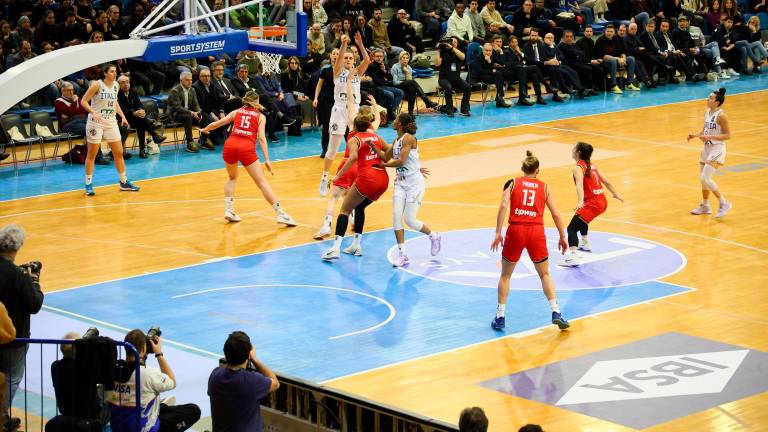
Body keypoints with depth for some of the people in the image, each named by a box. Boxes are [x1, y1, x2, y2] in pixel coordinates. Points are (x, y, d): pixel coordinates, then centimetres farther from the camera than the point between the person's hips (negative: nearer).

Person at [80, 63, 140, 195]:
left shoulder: (115, 85, 5)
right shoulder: (97, 85, -13)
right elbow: (83, 101, -14)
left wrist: (122, 116, 11)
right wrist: (93, 112, -28)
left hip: (111, 122, 6)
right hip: (96, 122, -6)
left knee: (118, 153, 7)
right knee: (91, 155, 0)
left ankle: (124, 182, 17)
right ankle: (88, 185, 7)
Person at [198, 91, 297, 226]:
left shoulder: (236, 112, 23)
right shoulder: (260, 116, 16)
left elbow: (217, 123, 27)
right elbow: (261, 138, 3)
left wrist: (204, 130, 46)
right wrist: (267, 160, -1)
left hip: (230, 144, 3)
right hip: (247, 148, -3)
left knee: (232, 178, 28)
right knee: (262, 182, -2)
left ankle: (228, 210, 15)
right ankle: (280, 213, -10)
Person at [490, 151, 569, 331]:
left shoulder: (512, 183, 9)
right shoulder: (544, 187, 13)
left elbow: (504, 205, -7)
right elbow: (556, 214, 9)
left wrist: (498, 233, -8)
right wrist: (562, 237, 18)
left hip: (516, 230, -1)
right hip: (536, 232, 1)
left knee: (505, 275, 16)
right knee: (545, 275, 18)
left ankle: (500, 318, 15)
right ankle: (556, 313, 5)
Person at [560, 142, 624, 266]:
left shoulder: (578, 167, -9)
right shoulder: (591, 165, 15)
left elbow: (580, 185, -27)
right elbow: (606, 182, 22)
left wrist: (581, 201, -42)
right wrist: (615, 194, 36)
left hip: (592, 203, -9)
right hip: (602, 201, 9)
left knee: (572, 228, -13)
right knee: (581, 219, 37)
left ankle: (572, 256, -32)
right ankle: (585, 243, 54)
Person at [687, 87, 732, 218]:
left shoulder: (720, 115, -19)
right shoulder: (707, 112, 6)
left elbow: (727, 135, -19)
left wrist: (709, 137, -26)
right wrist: (696, 135, 2)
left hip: (717, 149, -9)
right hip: (707, 148, 9)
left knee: (705, 177, -16)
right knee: (702, 177, 14)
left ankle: (724, 203, -5)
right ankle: (705, 206, 30)